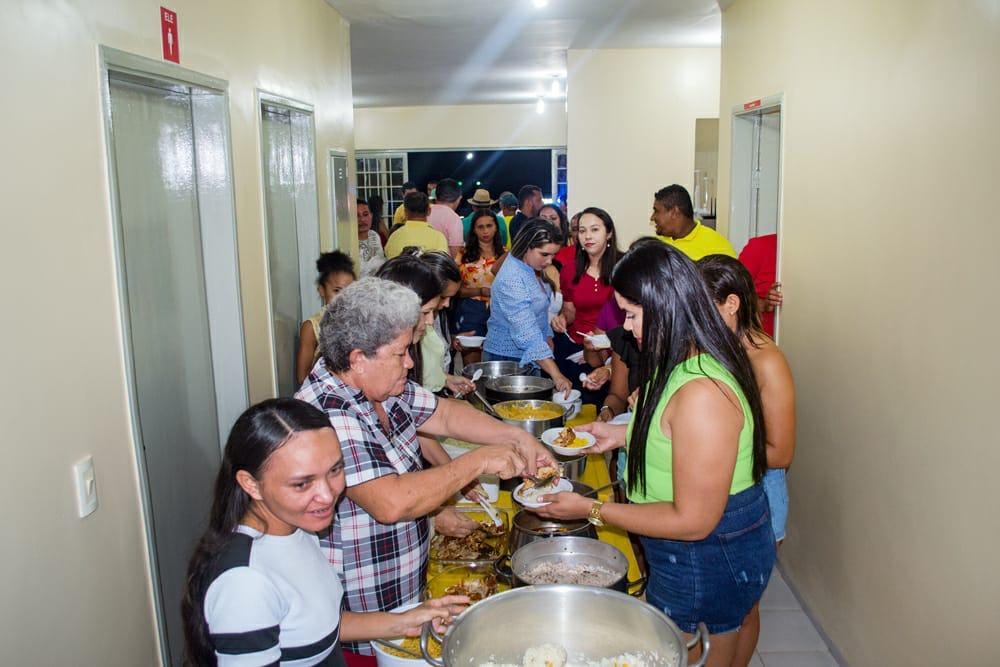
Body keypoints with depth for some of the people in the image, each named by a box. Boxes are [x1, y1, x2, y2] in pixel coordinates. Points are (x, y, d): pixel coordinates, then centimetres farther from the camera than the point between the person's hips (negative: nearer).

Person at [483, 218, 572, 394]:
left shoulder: (530, 268, 3)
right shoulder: (511, 280, -25)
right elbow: (528, 335, -32)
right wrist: (556, 376, -36)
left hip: (528, 357, 8)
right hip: (507, 358, -8)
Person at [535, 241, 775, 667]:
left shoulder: (701, 393, -31)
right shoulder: (687, 363, 1)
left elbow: (692, 521, -27)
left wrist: (591, 510, -20)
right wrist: (621, 434, 9)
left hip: (706, 561, -9)